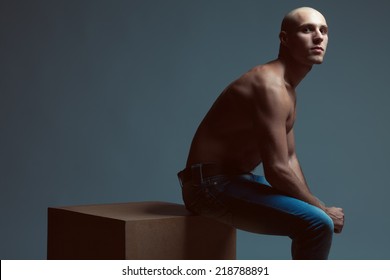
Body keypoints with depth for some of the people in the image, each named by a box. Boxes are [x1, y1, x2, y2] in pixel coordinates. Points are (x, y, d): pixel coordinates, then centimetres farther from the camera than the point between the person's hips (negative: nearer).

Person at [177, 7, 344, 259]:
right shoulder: (270, 86, -21)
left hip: (236, 179, 11)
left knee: (315, 218, 22)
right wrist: (323, 209, -14)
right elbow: (276, 170, -27)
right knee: (318, 224, -23)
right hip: (212, 185, -11)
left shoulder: (287, 89, 12)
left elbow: (289, 159, 18)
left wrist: (317, 207, 7)